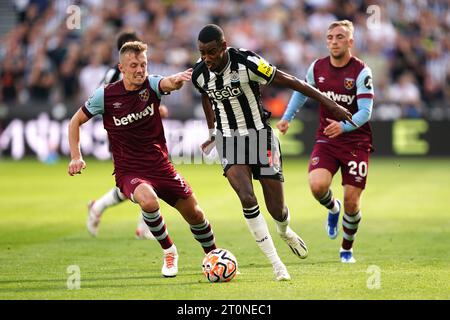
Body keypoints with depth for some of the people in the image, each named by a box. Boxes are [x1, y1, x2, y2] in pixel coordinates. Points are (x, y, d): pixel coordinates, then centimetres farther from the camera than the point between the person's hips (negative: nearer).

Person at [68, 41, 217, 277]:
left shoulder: (151, 85, -6)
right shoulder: (106, 95, -8)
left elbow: (168, 83, -31)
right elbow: (75, 122, 5)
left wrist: (177, 80, -55)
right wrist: (76, 157, -5)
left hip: (160, 167, 3)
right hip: (128, 172, -3)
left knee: (194, 213, 8)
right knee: (148, 200, -34)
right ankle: (169, 253, -9)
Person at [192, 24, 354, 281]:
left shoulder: (247, 63, -21)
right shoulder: (200, 74, -7)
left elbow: (291, 81, -16)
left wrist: (329, 102, -16)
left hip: (260, 137, -2)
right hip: (229, 141, 2)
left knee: (277, 210, 2)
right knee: (247, 197, -22)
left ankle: (285, 231, 42)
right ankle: (276, 263, -13)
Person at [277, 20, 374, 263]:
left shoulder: (361, 72, -13)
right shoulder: (317, 68, 1)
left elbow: (365, 111, -19)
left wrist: (344, 126, -36)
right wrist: (286, 118, 14)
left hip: (356, 142, -2)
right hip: (326, 141, 3)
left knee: (351, 202, -3)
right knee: (317, 185, -24)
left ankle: (347, 249, 25)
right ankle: (333, 209, 14)